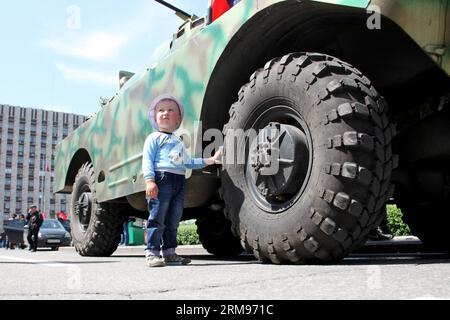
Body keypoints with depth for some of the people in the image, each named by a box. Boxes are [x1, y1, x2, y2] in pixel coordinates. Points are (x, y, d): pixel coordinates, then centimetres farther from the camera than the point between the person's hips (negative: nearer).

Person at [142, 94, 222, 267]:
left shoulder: (178, 141, 27)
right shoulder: (154, 138, 5)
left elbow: (188, 162, 29)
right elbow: (147, 161, -5)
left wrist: (210, 160, 24)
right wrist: (149, 180, -20)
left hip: (179, 182, 7)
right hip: (162, 180, -7)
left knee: (173, 220, 9)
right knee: (157, 219, -9)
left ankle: (169, 252, 15)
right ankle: (152, 253, -6)